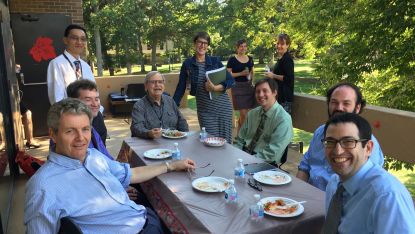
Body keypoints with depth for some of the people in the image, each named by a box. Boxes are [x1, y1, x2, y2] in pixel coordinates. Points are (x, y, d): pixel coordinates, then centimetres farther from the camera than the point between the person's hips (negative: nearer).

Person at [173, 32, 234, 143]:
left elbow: (231, 81, -2)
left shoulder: (215, 61, 2)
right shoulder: (187, 64, 2)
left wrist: (215, 88, -19)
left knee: (225, 140, 5)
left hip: (223, 106, 1)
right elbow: (181, 87, 7)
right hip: (205, 109, -1)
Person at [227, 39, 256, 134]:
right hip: (238, 87, -5)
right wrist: (241, 74, -15)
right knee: (244, 114, -9)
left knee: (244, 113, 7)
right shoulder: (232, 59, -4)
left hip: (249, 87, 5)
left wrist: (252, 80, 4)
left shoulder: (250, 59, 12)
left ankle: (238, 134, 21)